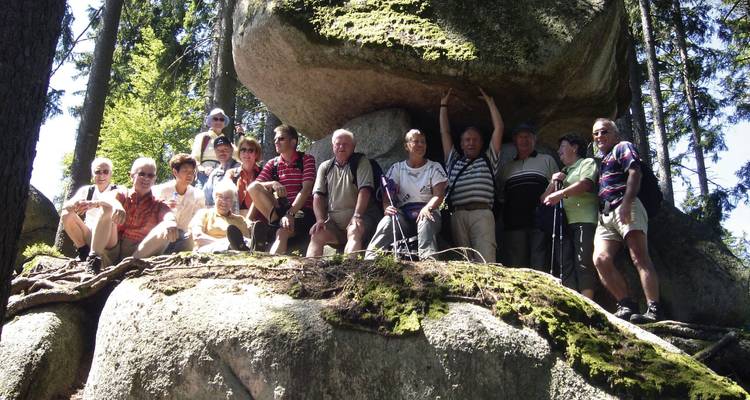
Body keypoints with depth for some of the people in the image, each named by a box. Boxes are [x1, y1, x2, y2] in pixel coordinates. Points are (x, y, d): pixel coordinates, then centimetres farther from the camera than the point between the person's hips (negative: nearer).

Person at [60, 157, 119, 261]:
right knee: (66, 214, -14)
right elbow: (65, 206, -5)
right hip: (88, 237, 4)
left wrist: (94, 204, -44)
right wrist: (75, 204, -30)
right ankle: (84, 251, -10)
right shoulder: (86, 190, 9)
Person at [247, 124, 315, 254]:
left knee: (283, 232, -37)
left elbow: (306, 189, -12)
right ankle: (278, 222, -27)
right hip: (279, 208, 4)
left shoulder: (306, 159, 2)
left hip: (302, 210, -4)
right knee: (254, 187, -18)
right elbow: (254, 187, 0)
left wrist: (290, 213, -26)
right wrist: (272, 184, -23)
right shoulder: (272, 164, 14)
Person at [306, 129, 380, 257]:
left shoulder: (361, 162, 4)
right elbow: (318, 195, 9)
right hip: (333, 220, 4)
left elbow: (364, 190, -10)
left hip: (357, 217, -4)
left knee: (354, 231, -36)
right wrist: (320, 219, -8)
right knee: (317, 235, -24)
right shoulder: (325, 167, 16)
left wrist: (357, 216, -23)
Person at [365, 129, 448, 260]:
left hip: (427, 211, -1)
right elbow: (387, 194, 3)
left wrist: (427, 208, -25)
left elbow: (438, 195, -2)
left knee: (426, 220, -37)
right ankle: (370, 258, -43)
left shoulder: (435, 168, 9)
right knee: (388, 220, -32)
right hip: (403, 212, 1)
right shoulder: (397, 168, 13)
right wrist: (387, 207, -22)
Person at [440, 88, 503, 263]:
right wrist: (443, 106, 35)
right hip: (458, 214, 1)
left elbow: (499, 128, 25)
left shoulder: (488, 160, 27)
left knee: (486, 260, -18)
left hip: (482, 212, -1)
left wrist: (490, 102, 30)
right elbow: (445, 133, 31)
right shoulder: (453, 160, 31)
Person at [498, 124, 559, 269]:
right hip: (514, 224, 3)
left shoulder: (547, 160, 16)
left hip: (541, 222, -2)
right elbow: (500, 194, 24)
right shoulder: (507, 167, 23)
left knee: (540, 266, -8)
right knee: (515, 266, -2)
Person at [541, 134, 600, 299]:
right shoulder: (562, 173, 30)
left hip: (584, 221, -6)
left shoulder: (587, 163, 12)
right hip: (564, 224, 6)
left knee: (584, 263, -14)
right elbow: (544, 199, 24)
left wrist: (561, 193, -21)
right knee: (566, 266, -7)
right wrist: (553, 183, 6)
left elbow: (585, 184, -10)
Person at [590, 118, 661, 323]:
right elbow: (591, 188, 30)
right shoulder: (600, 161, 34)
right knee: (600, 259, -14)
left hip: (626, 208, -7)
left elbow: (634, 173, -5)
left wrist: (626, 202, -20)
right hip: (604, 215, 7)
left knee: (640, 257, -17)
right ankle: (627, 306, -13)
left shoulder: (623, 147, 12)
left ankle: (654, 310, -24)